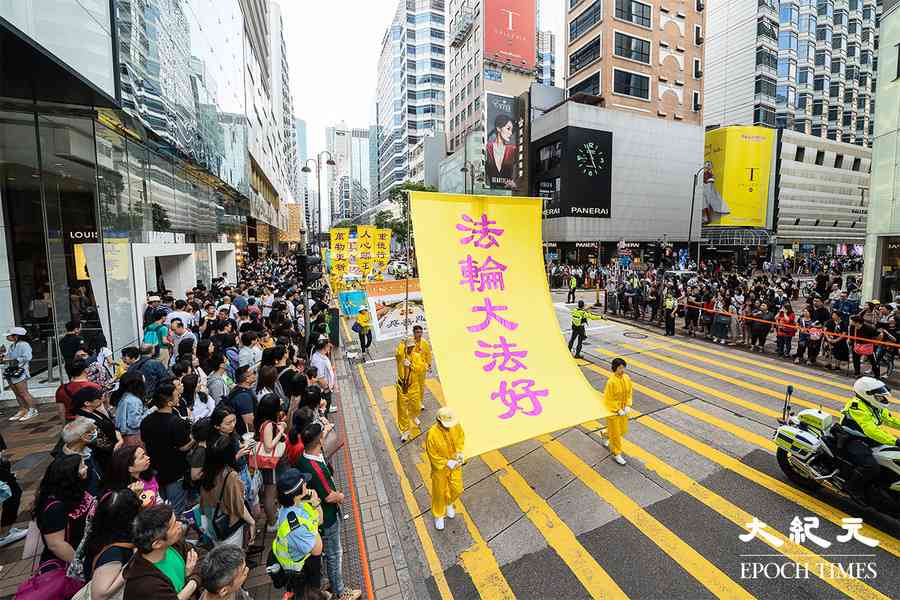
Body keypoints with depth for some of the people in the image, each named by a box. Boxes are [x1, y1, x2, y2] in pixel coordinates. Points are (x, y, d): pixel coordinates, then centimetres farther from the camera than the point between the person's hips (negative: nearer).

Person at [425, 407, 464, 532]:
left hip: (455, 464, 4)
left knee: (456, 489, 19)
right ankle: (438, 516, 45)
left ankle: (449, 503, 54)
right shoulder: (432, 434, -34)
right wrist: (447, 463, -26)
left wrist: (460, 452, -14)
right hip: (440, 467, -4)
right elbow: (433, 455, -22)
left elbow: (461, 437, -2)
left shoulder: (456, 425, -22)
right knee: (439, 492, 17)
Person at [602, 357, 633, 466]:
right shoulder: (611, 382, -26)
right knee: (615, 433, 6)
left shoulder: (627, 378, -7)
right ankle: (617, 454, 25)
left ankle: (607, 438, 48)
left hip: (623, 410, 6)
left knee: (623, 430, 20)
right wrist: (618, 410, -19)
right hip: (613, 411, -6)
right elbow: (608, 399, -19)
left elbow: (629, 392, 6)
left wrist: (628, 406, -5)